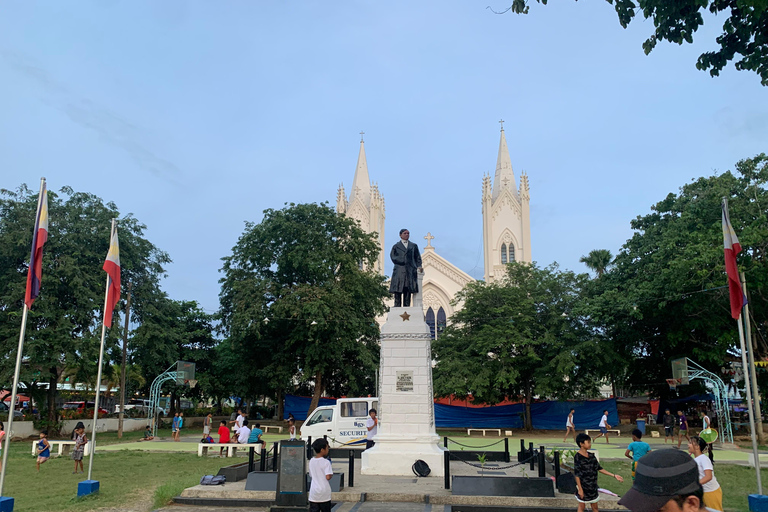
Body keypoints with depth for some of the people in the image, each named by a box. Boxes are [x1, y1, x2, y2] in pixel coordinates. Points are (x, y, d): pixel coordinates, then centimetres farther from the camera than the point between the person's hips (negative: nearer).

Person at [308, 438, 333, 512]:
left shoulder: (311, 461, 5)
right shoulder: (326, 462, -13)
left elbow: (311, 475, 14)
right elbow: (328, 477, -20)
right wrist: (331, 472, 0)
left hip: (313, 493, 4)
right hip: (324, 494, -4)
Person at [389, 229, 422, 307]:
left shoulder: (414, 246, 21)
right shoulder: (396, 246, 14)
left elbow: (418, 257, 17)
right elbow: (393, 257, 2)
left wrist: (419, 266, 0)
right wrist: (404, 262, -7)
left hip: (410, 271, 2)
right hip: (399, 271, -2)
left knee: (408, 291, -4)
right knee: (398, 291, -8)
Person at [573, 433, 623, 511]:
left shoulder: (591, 456, 4)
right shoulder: (577, 457, -16)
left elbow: (599, 468, 9)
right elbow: (576, 474, -15)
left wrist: (614, 475, 6)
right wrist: (580, 489, -17)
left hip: (593, 486, 6)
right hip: (583, 486, -6)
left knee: (595, 507, 15)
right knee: (582, 507, 6)